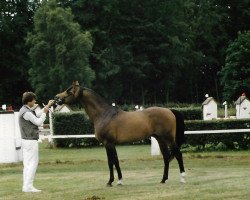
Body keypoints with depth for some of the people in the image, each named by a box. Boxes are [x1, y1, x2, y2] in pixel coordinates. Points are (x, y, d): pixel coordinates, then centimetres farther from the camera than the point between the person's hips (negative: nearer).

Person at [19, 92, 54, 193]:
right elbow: (38, 122, -14)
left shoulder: (25, 110, 14)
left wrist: (47, 106, 23)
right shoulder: (26, 112, -17)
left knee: (27, 163, 10)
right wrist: (45, 112, -2)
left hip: (26, 140, 10)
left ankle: (26, 186, 10)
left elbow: (37, 116, 23)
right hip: (31, 141, -10)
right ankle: (28, 186, -9)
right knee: (33, 163, -7)